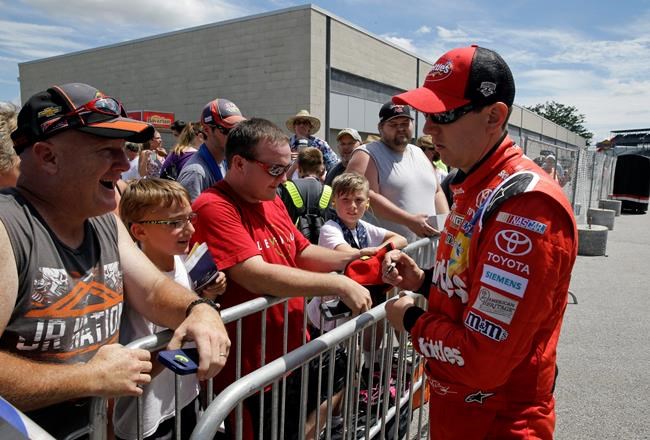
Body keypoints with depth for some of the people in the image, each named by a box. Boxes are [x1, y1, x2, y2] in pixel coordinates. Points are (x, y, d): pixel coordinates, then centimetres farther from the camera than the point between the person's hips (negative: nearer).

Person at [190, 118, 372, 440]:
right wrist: (339, 285, -27)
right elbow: (255, 275, -29)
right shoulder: (214, 208, -21)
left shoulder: (273, 201, 6)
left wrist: (354, 258, -3)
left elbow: (303, 253, 12)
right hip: (250, 372, -8)